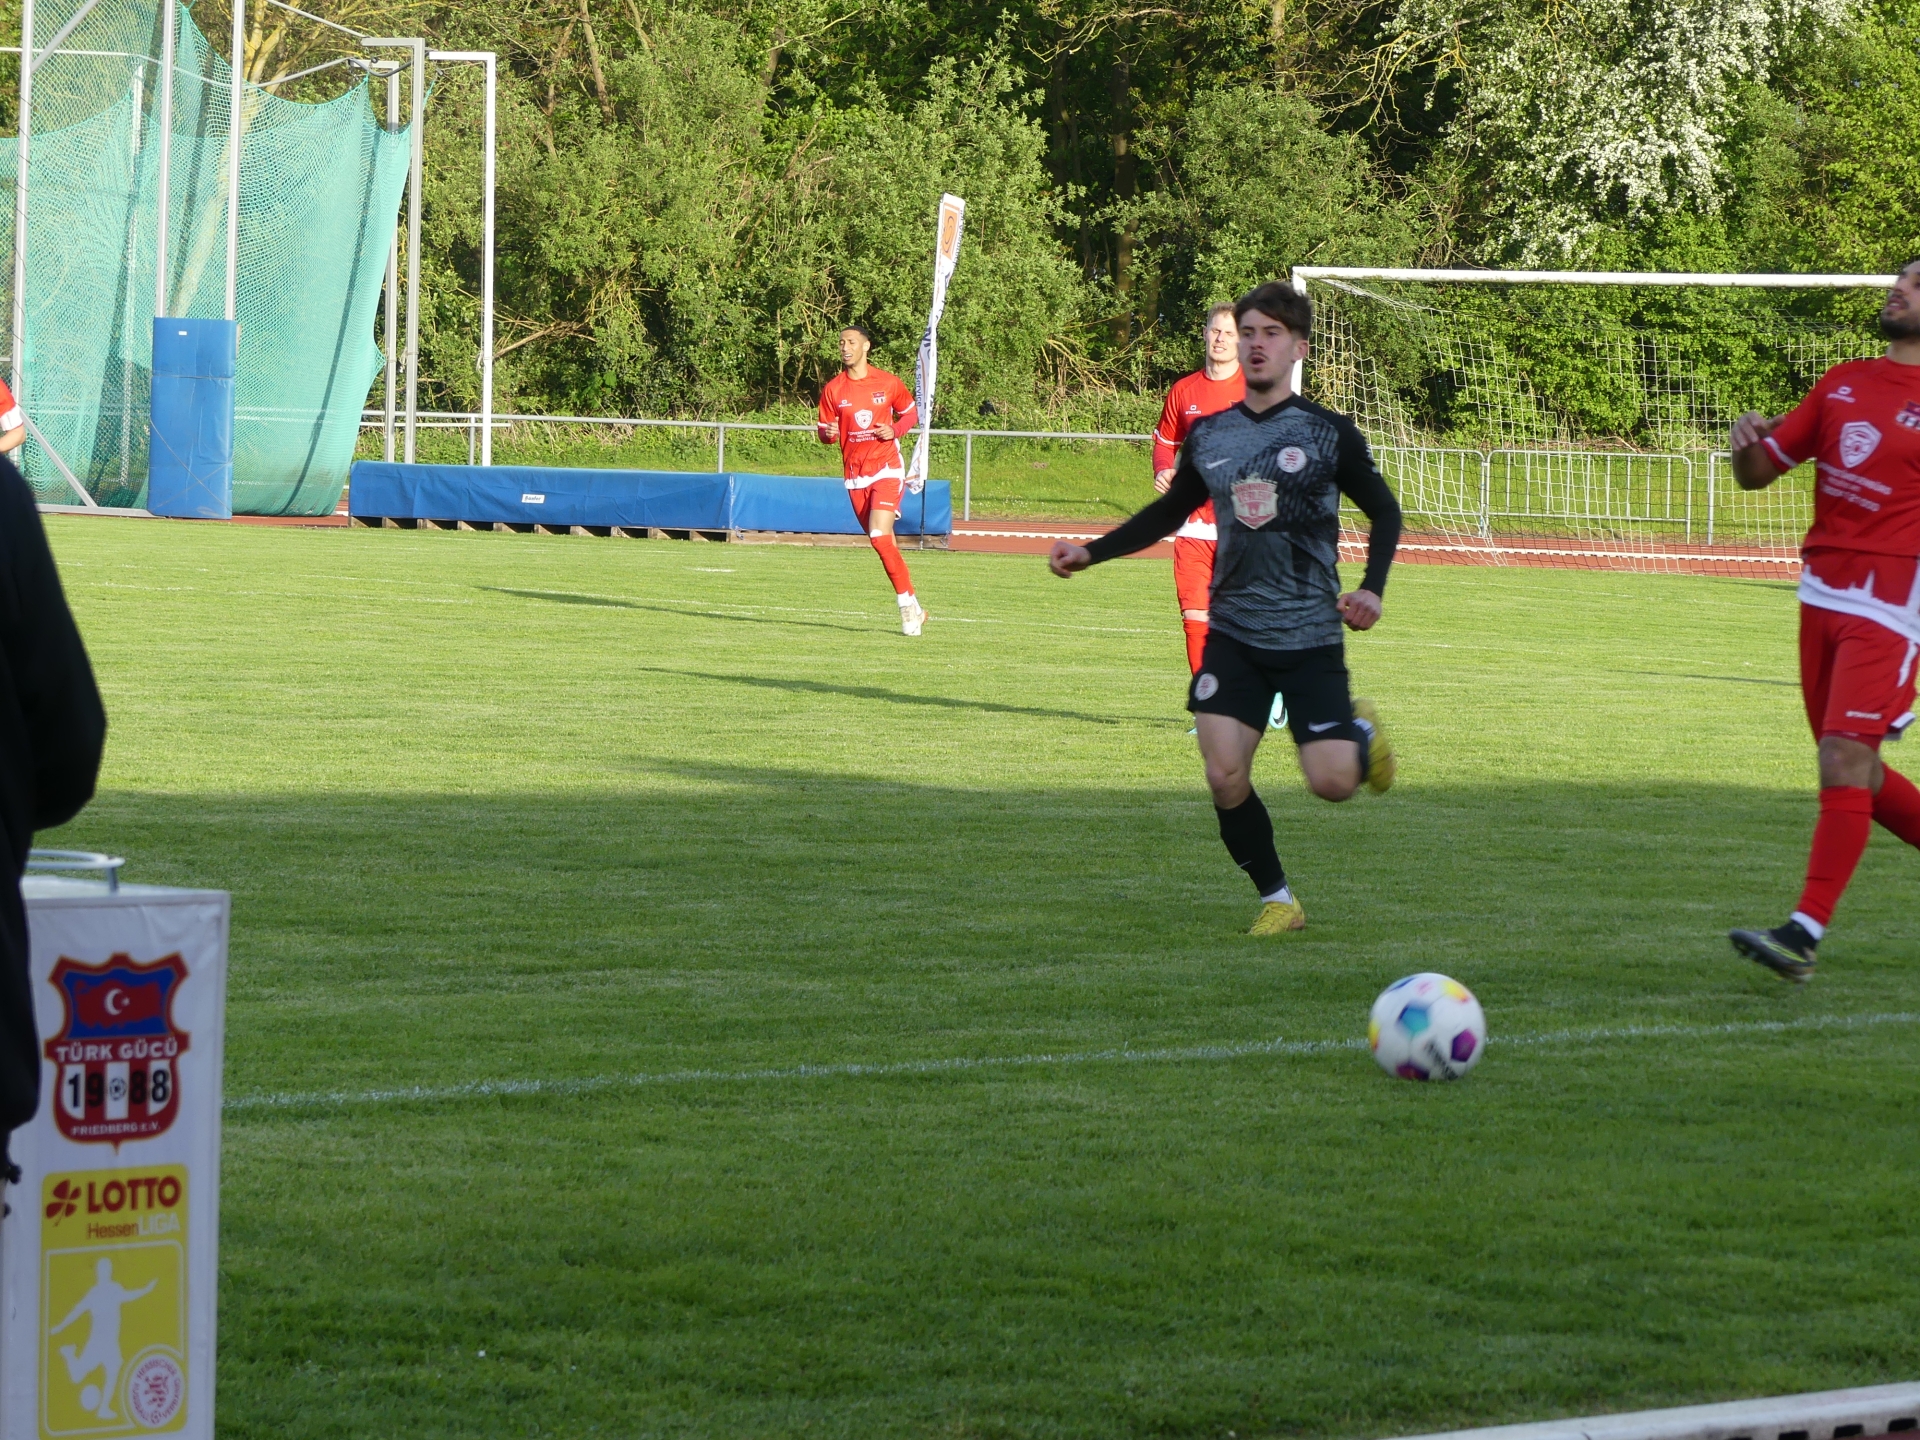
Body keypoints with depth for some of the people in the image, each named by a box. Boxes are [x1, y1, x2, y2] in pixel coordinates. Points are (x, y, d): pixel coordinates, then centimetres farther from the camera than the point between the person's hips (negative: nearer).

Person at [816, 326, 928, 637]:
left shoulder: (888, 383, -1)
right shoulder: (833, 389, 3)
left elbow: (912, 413, 13)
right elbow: (825, 434, 8)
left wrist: (896, 430, -8)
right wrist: (828, 433, -16)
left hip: (886, 468, -3)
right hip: (855, 475, 3)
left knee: (880, 536, -19)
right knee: (882, 542, 5)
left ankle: (908, 604, -9)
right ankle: (913, 607, 17)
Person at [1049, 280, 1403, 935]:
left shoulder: (1328, 433, -4)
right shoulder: (1209, 435, 6)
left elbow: (1384, 512, 6)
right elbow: (1169, 512, 21)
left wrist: (1372, 589, -8)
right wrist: (1090, 553, 13)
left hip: (1310, 635, -3)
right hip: (1233, 633, 3)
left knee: (1332, 781, -8)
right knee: (1224, 775, -12)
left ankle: (1361, 730, 29)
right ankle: (1277, 899, 7)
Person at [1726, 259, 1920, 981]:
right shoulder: (1843, 384, 14)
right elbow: (1759, 473, 16)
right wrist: (1747, 443, -6)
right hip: (1822, 591, 7)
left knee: (1844, 759, -15)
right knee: (1856, 770, 12)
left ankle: (1804, 934, -16)